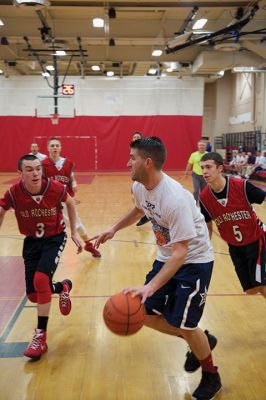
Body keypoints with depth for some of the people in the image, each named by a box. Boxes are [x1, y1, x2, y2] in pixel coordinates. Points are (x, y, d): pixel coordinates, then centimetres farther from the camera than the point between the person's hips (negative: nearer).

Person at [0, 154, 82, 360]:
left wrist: (74, 234, 1)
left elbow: (70, 204, 0)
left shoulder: (55, 188, -22)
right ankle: (63, 287, 36)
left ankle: (41, 337, -8)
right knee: (34, 295, 1)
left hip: (55, 238, -3)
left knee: (40, 280, -24)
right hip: (32, 241, 3)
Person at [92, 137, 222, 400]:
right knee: (147, 314, 7)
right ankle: (200, 341, 30)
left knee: (182, 324, -6)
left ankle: (211, 377, 24)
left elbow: (181, 252, -31)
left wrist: (150, 286, -38)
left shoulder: (175, 199, -32)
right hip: (166, 257, 8)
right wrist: (114, 229, 15)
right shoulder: (139, 187, -7)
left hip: (194, 262, -8)